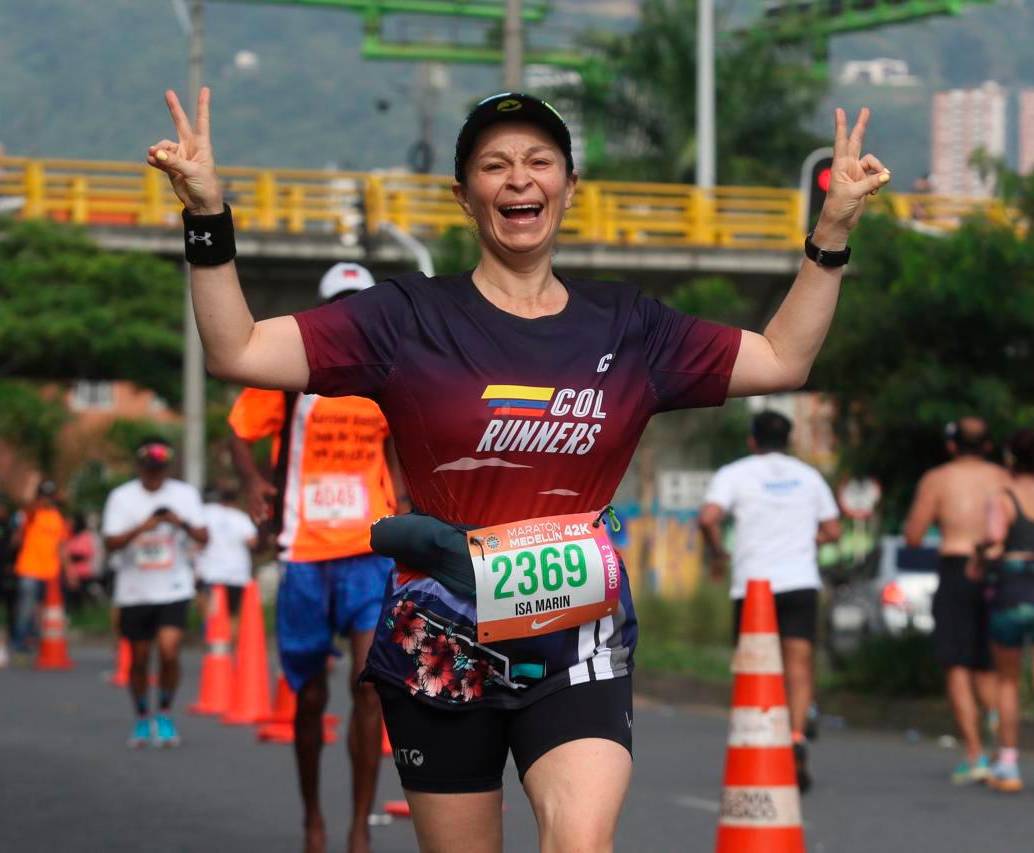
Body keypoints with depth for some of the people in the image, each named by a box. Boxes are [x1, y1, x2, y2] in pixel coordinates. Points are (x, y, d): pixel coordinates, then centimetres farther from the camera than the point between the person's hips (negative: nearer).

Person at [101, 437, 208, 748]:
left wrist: (182, 523, -19)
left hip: (174, 590, -1)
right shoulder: (122, 497, 0)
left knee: (169, 651, -17)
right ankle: (142, 719, 26)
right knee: (139, 658, 8)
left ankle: (165, 714, 2)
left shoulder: (185, 494, 3)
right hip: (134, 591, 1)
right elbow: (111, 543, -7)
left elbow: (203, 538, 0)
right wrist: (142, 527, -23)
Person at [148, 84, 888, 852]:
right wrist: (207, 216, -18)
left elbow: (782, 359, 12)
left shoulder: (626, 328, 8)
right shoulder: (410, 320, -1)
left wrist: (834, 228, 4)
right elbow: (237, 351, -6)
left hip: (578, 640, 0)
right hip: (439, 645, 0)